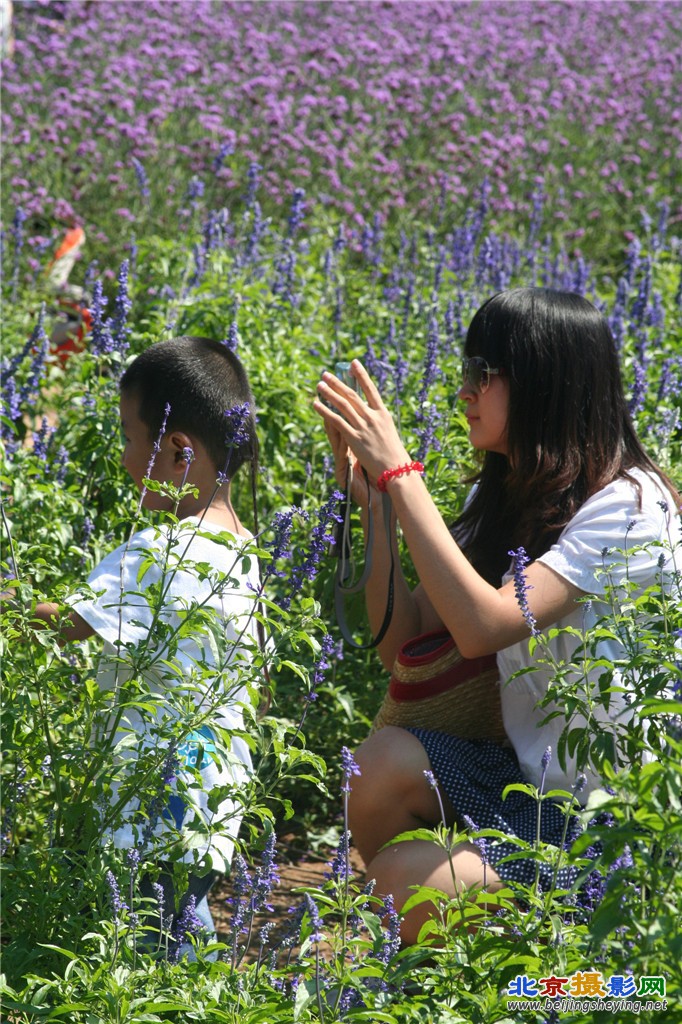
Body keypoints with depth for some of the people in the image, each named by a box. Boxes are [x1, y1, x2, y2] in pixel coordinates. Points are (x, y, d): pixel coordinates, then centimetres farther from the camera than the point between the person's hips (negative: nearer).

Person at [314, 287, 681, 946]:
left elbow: (483, 627, -30)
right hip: (525, 772, 8)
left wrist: (399, 474, -25)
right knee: (386, 761, -20)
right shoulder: (502, 495, 7)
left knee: (403, 880, -25)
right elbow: (399, 638, 4)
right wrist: (371, 497, -6)